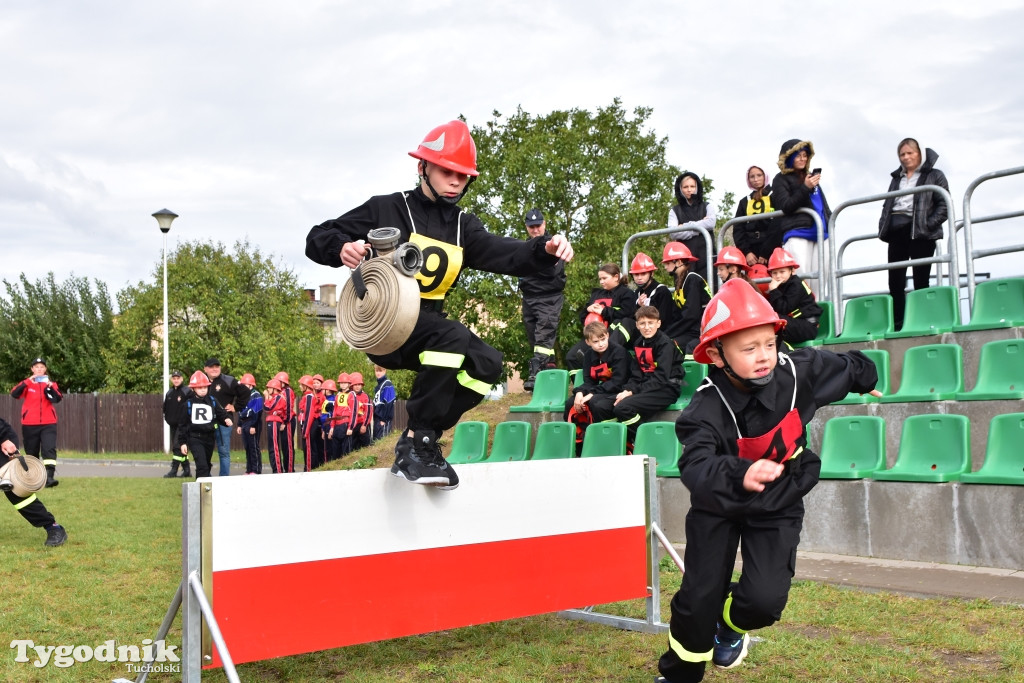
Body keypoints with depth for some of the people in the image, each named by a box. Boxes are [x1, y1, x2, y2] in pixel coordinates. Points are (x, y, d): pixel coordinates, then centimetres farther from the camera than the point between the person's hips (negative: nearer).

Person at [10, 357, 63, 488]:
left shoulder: (51, 383, 7)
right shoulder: (27, 383, 5)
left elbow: (58, 399, -9)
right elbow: (14, 394, -14)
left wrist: (50, 386, -25)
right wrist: (28, 381, -25)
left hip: (48, 423, -1)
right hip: (30, 424, 1)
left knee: (49, 449, -17)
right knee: (31, 453, 10)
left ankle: (49, 477, -25)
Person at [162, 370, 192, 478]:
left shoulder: (187, 391, -5)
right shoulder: (169, 393, 14)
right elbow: (165, 407, 21)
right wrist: (167, 418, 9)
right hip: (173, 424, 7)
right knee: (176, 446, 9)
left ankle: (174, 470, -14)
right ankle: (187, 470, 15)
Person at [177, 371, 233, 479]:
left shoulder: (212, 401, 4)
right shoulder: (188, 403, -1)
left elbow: (221, 413, 4)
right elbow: (182, 424, 3)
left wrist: (227, 419, -20)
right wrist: (182, 442, 1)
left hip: (210, 437, 3)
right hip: (195, 438, -3)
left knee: (207, 465, 14)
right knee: (202, 465, -17)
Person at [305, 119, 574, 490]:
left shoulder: (463, 226, 11)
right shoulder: (387, 209, -3)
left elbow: (505, 254, -6)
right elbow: (317, 238, -5)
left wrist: (545, 250, -27)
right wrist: (342, 248, -29)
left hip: (426, 326, 6)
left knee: (487, 363, -14)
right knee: (453, 336, -31)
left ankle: (422, 438, -4)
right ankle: (414, 445, -24)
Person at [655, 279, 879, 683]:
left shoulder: (798, 373, -20)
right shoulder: (707, 409, -30)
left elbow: (844, 366, 3)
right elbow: (696, 467, -46)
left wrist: (865, 378, 26)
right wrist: (739, 475, -66)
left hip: (779, 504, 2)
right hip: (718, 508, -2)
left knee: (766, 599, -11)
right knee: (699, 596, -2)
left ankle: (730, 625, 26)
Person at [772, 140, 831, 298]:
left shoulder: (811, 176, 24)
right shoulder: (781, 180, 6)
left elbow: (824, 204, 30)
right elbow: (785, 207, -6)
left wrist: (831, 222, 16)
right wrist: (805, 188, -15)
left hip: (821, 233, 6)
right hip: (797, 234, -6)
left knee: (819, 281, -1)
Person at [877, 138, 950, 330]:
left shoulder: (934, 176, 7)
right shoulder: (896, 178, 23)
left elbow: (944, 205, -2)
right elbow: (887, 205, 21)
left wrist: (928, 224, -14)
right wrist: (883, 227, 5)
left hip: (920, 233, -5)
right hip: (897, 233, 5)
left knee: (921, 281, -3)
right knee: (895, 282, -1)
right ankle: (897, 326, 0)